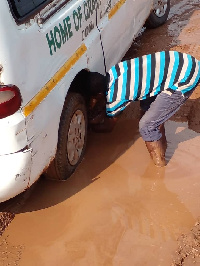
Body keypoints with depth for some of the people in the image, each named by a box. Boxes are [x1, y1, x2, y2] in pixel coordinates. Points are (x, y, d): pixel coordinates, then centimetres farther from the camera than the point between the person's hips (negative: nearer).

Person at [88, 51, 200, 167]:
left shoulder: (115, 97, -17)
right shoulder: (111, 72, 2)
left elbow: (109, 126, 5)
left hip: (185, 78, -9)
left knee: (146, 126, -4)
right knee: (147, 105, 26)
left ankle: (160, 166, 12)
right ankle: (162, 144, 45)